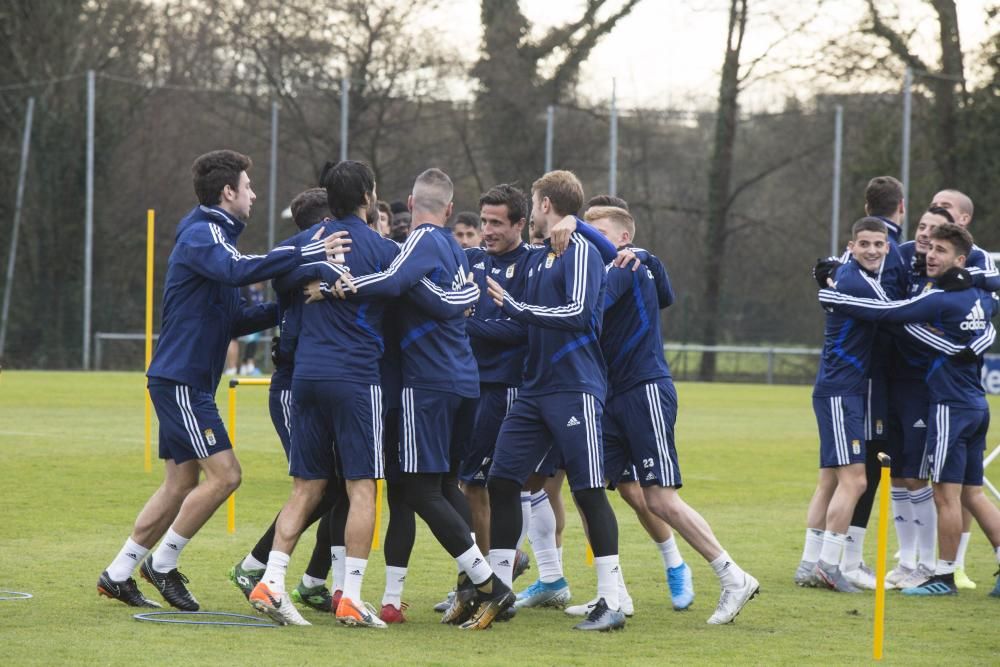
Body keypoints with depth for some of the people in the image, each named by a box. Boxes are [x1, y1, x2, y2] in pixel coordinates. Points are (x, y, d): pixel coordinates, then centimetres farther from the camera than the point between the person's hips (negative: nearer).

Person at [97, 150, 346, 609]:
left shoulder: (213, 235, 20)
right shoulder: (202, 235, -12)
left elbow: (236, 318, 21)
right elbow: (238, 270, -35)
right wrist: (309, 254, -36)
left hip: (188, 384, 10)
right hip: (180, 379, -10)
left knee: (180, 484, 11)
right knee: (223, 474, -11)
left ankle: (118, 574, 16)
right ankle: (162, 564, -2)